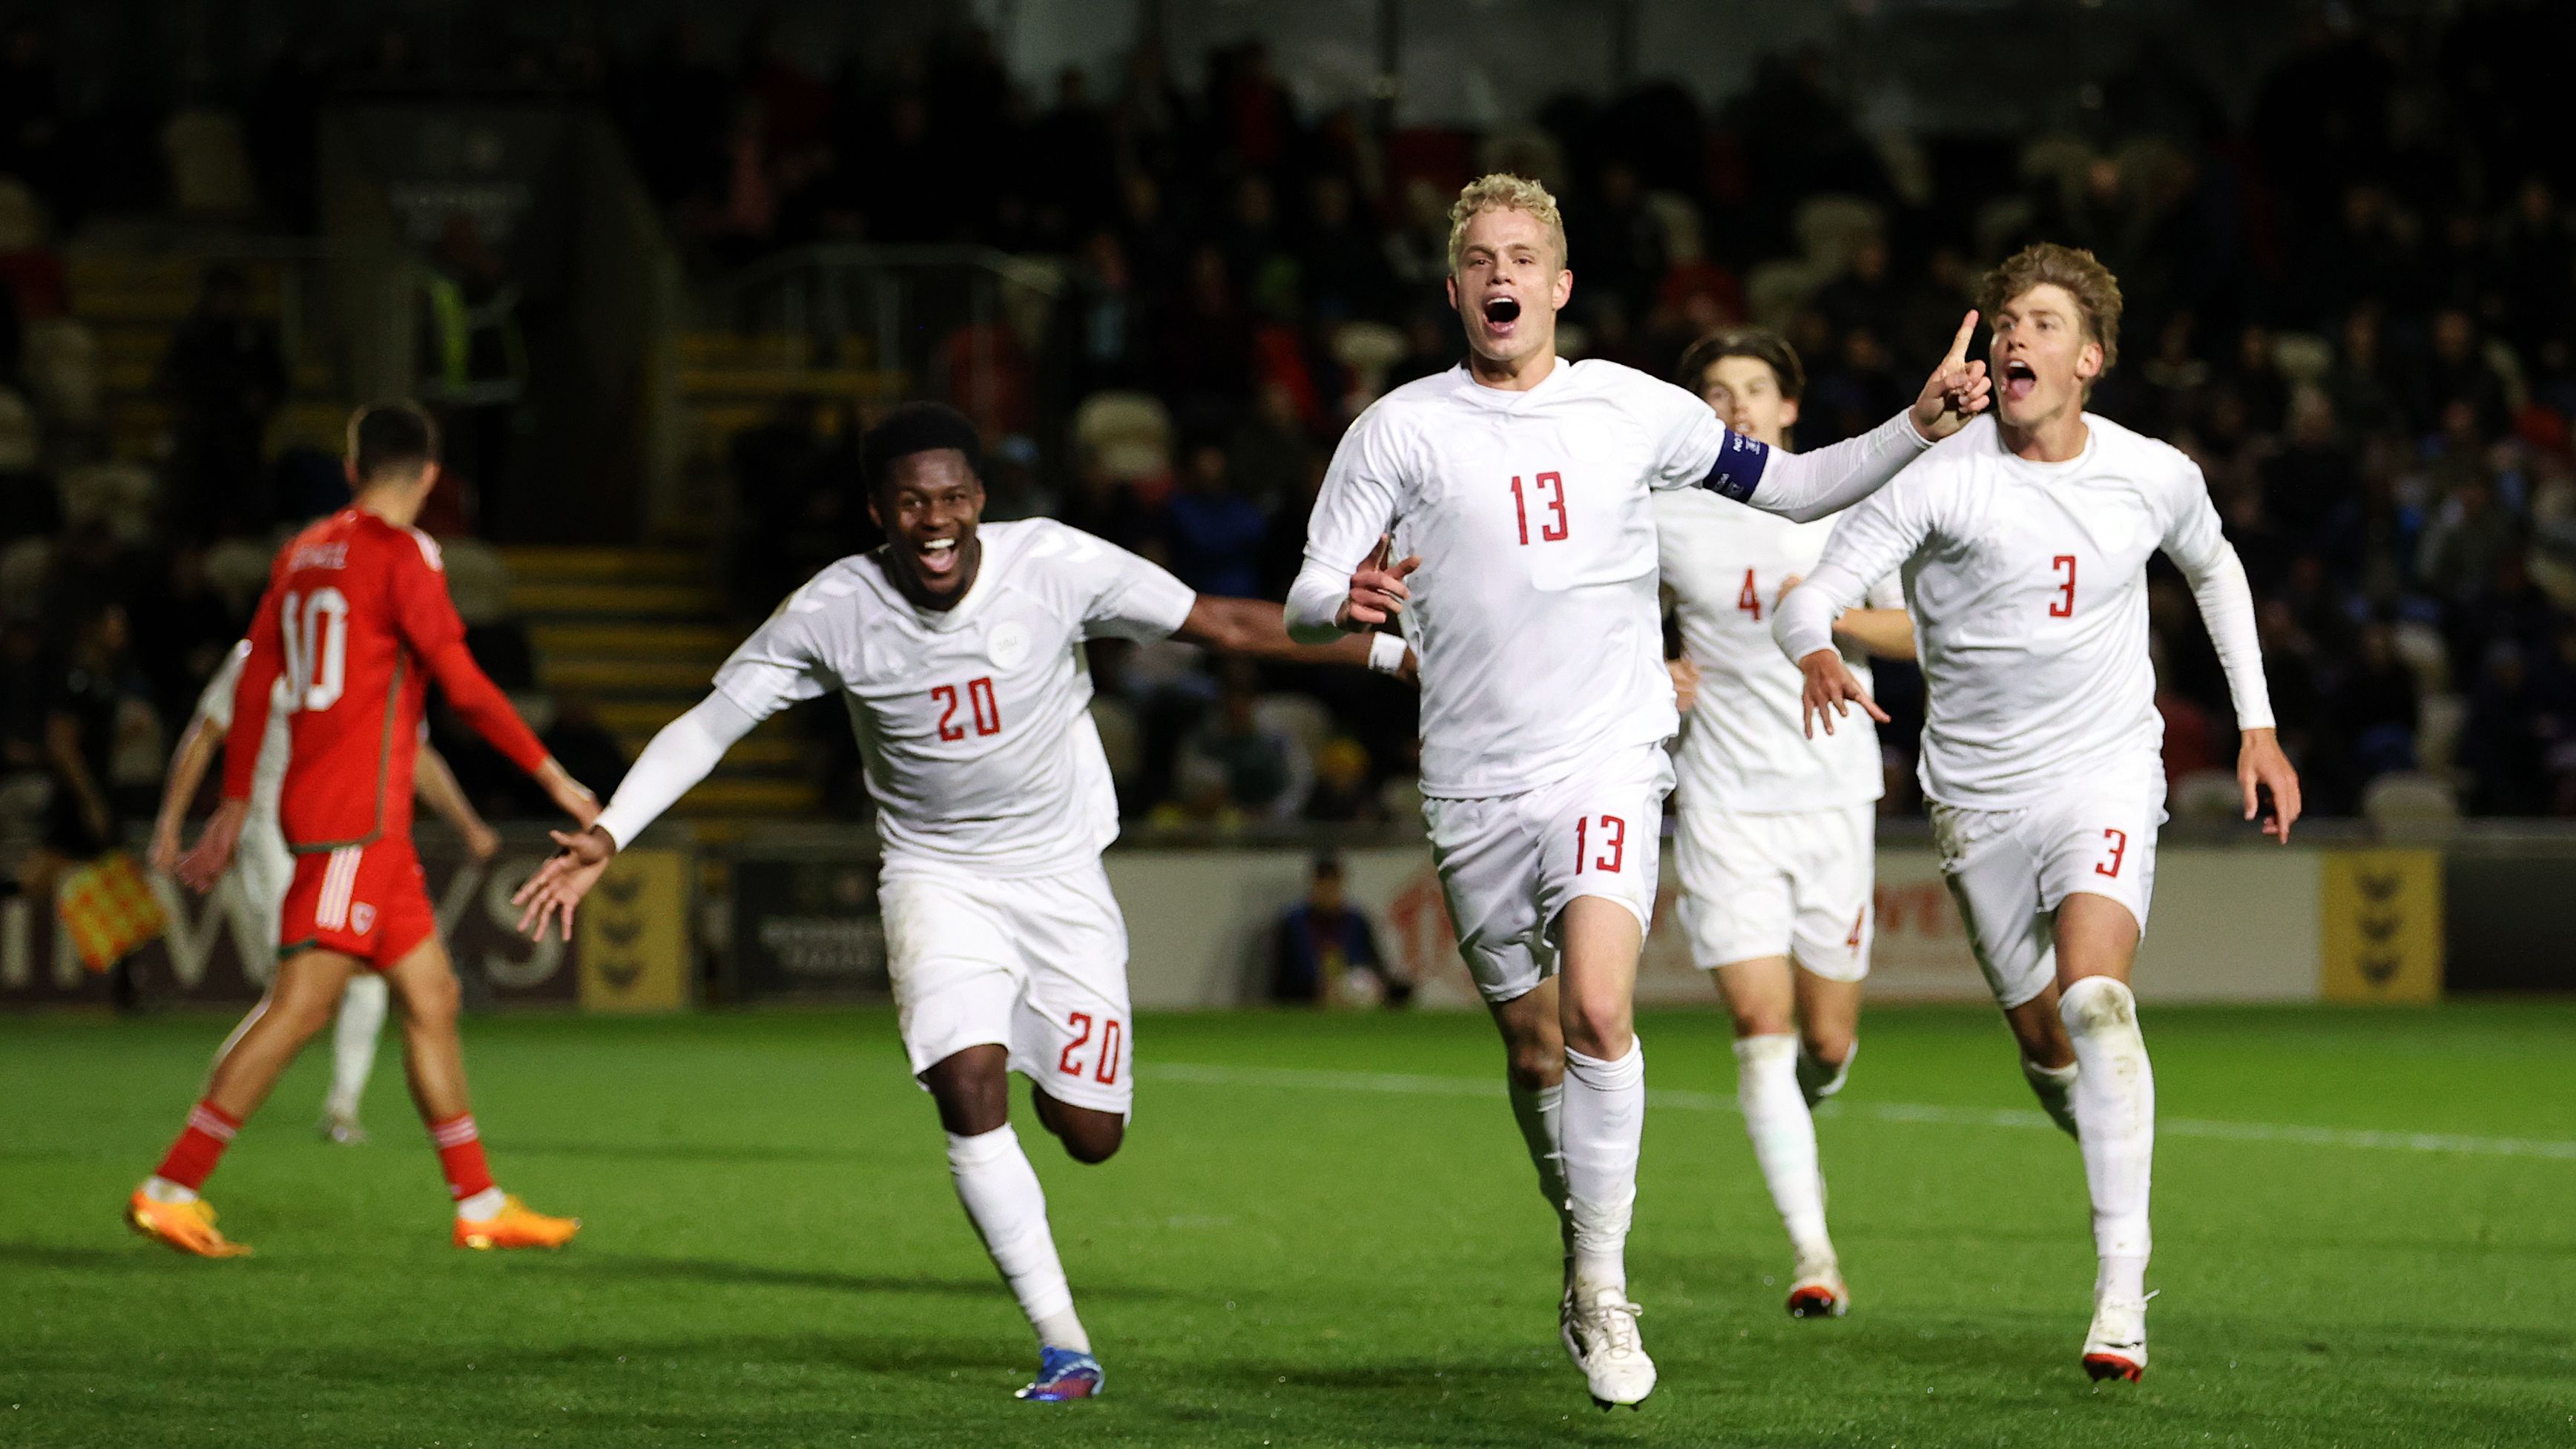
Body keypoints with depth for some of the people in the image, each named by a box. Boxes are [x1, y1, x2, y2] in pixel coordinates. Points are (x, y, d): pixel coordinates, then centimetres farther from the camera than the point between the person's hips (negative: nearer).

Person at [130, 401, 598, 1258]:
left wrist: (237, 804, 23)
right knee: (302, 1004, -10)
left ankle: (480, 1205, 13)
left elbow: (254, 683, 16)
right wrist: (551, 775, -6)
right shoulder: (401, 556, -10)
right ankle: (170, 1190, -11)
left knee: (431, 998, 11)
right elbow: (464, 688, -13)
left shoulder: (303, 554, 13)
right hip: (356, 819, -9)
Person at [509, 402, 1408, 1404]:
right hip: (938, 875, 0)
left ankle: (1056, 1071, 39)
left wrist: (1397, 652, -9)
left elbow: (1225, 625, -9)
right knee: (969, 1085, -23)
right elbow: (710, 722, -8)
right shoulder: (833, 613, -15)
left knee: (1090, 1134, -2)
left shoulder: (1057, 564, -16)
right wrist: (605, 839, -20)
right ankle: (1064, 1347, -16)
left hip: (1062, 871, 1)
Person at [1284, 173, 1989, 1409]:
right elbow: (1307, 599, -1)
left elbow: (1790, 487, 14)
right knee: (1534, 1049, 8)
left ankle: (1600, 1288, -11)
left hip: (1608, 762, -1)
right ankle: (1581, 1249, 32)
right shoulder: (1399, 427, 0)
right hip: (1474, 783, 1)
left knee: (1598, 1013, -20)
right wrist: (1346, 602, -25)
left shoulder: (1632, 410, 4)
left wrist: (1920, 427, 0)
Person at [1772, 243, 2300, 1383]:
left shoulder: (2155, 476, -3)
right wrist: (1816, 654, -40)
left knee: (2094, 1000, -23)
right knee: (2048, 1048, 7)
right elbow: (1807, 595, -16)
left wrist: (2257, 724, 17)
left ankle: (2122, 1292, -26)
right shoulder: (1938, 475, -11)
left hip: (2106, 775, -1)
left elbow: (2213, 569, 20)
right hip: (1978, 795, 1)